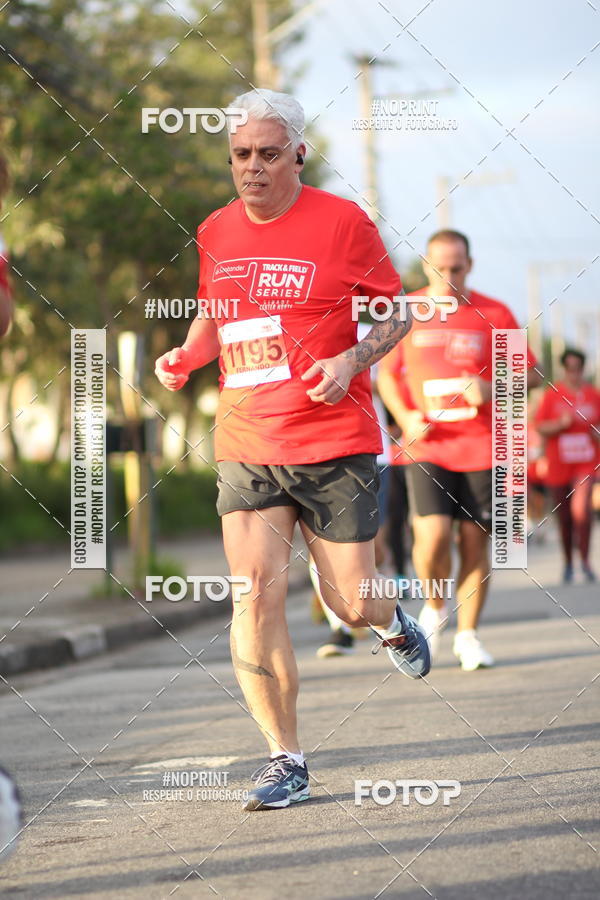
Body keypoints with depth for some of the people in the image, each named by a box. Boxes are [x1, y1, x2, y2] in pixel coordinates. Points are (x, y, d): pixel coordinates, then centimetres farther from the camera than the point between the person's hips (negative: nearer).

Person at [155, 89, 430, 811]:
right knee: (255, 594, -10)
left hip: (335, 444, -3)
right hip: (245, 446, 3)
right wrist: (186, 356, 4)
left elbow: (396, 314, 3)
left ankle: (392, 623, 41)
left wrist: (352, 360, -15)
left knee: (351, 603, 1)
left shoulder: (341, 222, -5)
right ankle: (285, 760, -1)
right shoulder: (215, 233, 8)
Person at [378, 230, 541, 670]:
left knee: (475, 540, 1)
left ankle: (468, 634, 14)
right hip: (426, 446, 0)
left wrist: (491, 388, -13)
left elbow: (530, 374, 7)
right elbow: (387, 373, 14)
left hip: (482, 447, 1)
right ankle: (435, 606, 14)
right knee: (433, 535, -15)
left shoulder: (494, 315, 3)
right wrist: (405, 418, -3)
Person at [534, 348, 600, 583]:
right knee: (564, 517, 8)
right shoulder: (552, 394, 0)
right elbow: (541, 427, -3)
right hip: (558, 464, 1)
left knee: (581, 507, -22)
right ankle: (568, 563, 24)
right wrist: (561, 424, -20)